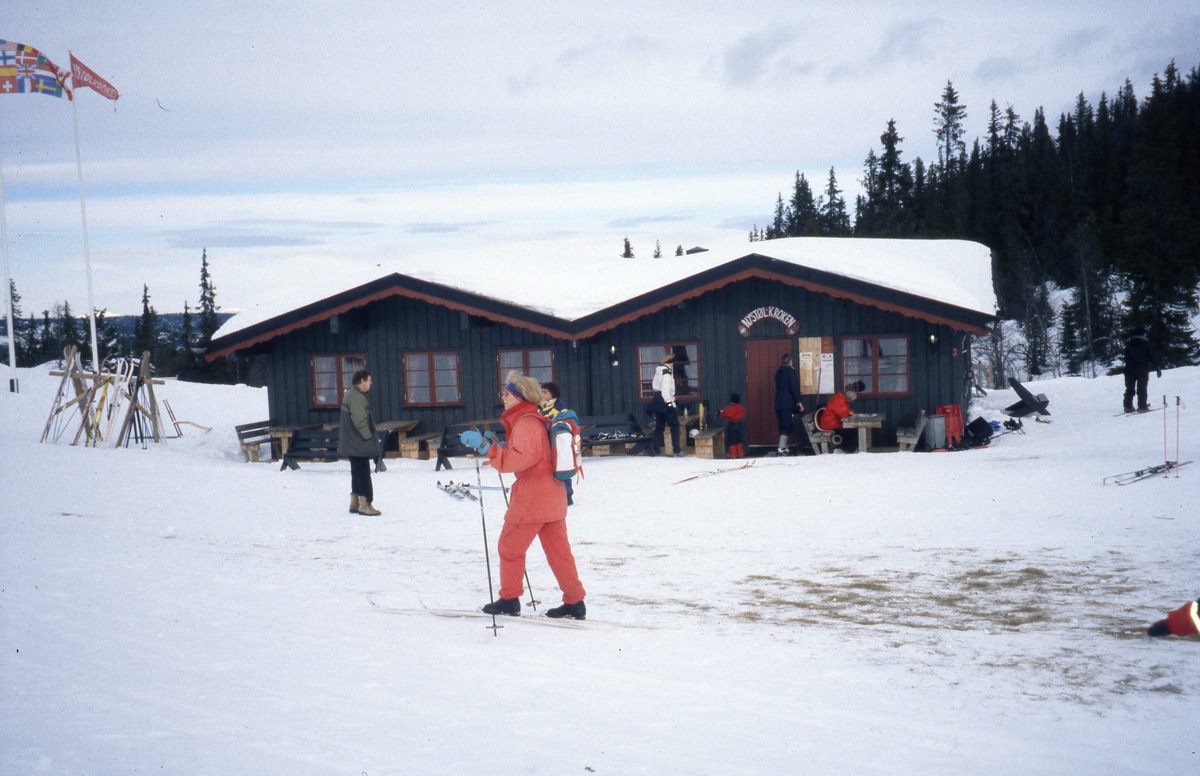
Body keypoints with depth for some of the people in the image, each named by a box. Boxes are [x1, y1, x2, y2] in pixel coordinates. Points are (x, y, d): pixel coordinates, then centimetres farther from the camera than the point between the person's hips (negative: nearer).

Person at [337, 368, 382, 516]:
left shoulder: (349, 395, 16)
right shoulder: (357, 398, -19)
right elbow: (360, 421, -24)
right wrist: (369, 437, -16)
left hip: (351, 444, 11)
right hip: (360, 444, -11)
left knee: (357, 473, 16)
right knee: (363, 473, -7)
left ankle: (354, 504, 21)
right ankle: (365, 505, -5)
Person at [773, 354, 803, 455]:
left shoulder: (778, 372, 14)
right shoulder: (791, 372, -7)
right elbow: (794, 388, -13)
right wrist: (798, 402, -11)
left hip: (778, 404, 7)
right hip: (788, 403, -7)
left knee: (782, 426, 12)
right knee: (787, 426, -8)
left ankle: (784, 448, 14)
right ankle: (781, 449, -17)